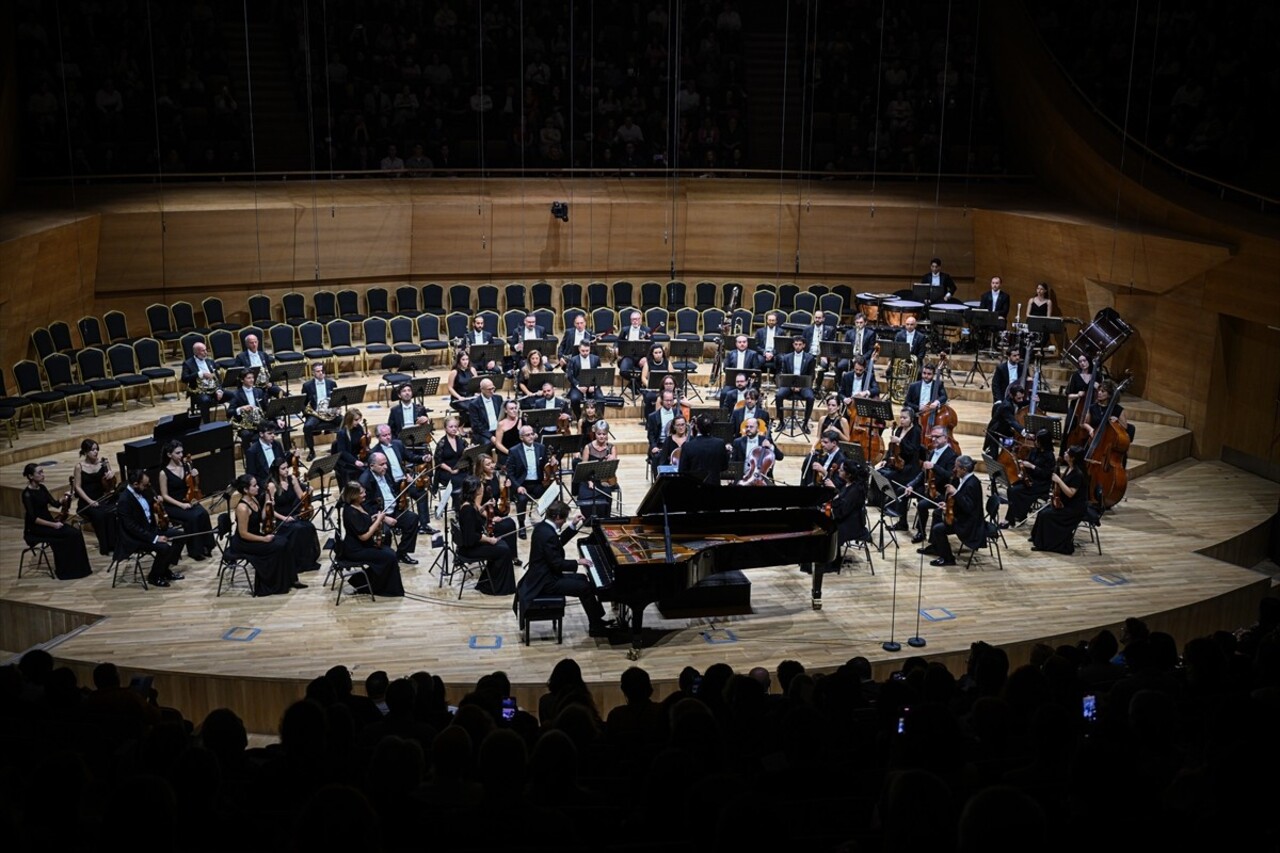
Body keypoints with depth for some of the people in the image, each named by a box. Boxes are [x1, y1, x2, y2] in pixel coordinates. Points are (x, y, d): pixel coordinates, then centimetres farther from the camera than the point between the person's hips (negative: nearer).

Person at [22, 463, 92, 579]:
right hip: (35, 528, -8)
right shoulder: (27, 494, -17)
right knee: (70, 534, -22)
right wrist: (52, 524, -24)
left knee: (75, 533, -14)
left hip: (48, 521, 8)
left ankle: (77, 568, -9)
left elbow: (56, 504, 8)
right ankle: (66, 570, -12)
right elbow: (33, 518, -21)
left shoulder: (42, 488, 8)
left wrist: (68, 494, -10)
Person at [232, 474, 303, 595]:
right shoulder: (242, 507, -25)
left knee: (284, 541, -4)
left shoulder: (254, 499, 2)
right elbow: (243, 534, -24)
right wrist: (263, 539, -20)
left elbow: (261, 519, 9)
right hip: (243, 543, -9)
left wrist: (267, 501, -3)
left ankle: (289, 580, 1)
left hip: (255, 535, 9)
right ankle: (275, 584, -4)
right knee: (277, 546, -18)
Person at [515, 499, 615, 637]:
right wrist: (578, 562, -13)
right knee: (585, 588, -12)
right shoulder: (548, 535, -27)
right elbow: (557, 564, -25)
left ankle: (597, 619, 22)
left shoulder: (543, 526, 4)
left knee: (582, 579, 18)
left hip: (542, 575, 11)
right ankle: (595, 626, 1)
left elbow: (559, 543, 20)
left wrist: (573, 526, 15)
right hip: (546, 582, -11)